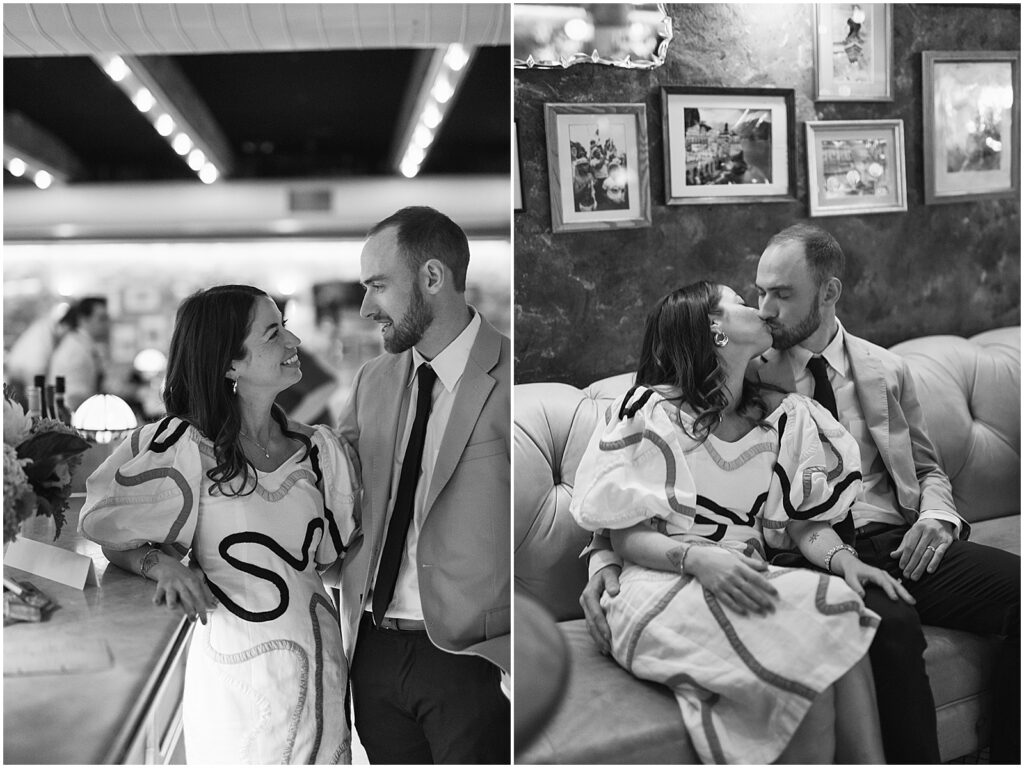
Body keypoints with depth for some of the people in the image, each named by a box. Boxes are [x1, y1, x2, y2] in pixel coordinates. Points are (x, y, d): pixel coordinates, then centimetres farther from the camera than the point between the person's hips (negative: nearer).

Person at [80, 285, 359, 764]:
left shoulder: (321, 451, 0)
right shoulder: (186, 449, -11)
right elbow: (109, 529, 3)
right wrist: (163, 565, -15)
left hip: (316, 671, 4)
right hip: (231, 673, -3)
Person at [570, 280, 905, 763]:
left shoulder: (785, 417, 13)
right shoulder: (649, 411, -3)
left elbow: (805, 523, 13)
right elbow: (627, 536, -6)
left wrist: (842, 558, -9)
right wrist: (697, 558, -25)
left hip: (751, 580, 5)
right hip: (663, 587, -5)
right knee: (824, 614, -28)